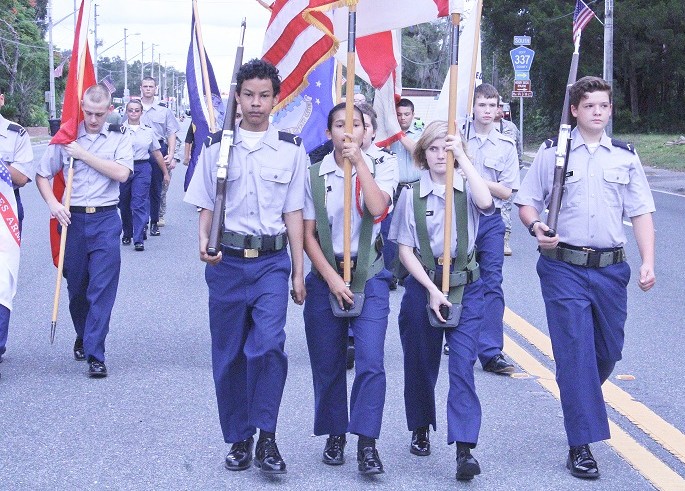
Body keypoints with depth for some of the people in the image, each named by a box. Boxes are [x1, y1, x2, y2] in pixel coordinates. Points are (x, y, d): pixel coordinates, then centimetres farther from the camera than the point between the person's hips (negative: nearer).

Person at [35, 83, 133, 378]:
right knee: (76, 286, 12)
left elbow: (122, 173, -13)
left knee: (102, 289, -8)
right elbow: (42, 175, 9)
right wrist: (53, 204, -7)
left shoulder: (119, 137, 3)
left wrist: (83, 155, -11)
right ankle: (82, 336, 36)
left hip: (105, 221, -2)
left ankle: (95, 355, -7)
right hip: (73, 220, 2)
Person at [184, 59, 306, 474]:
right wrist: (204, 241, -12)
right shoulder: (217, 146, 5)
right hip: (227, 260, 1)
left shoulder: (291, 149, 4)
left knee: (269, 344, -18)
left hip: (272, 260, -1)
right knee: (229, 354, 6)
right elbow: (207, 207, 8)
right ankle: (240, 438, 20)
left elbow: (294, 213, 6)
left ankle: (267, 437, -6)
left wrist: (299, 272, 4)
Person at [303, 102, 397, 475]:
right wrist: (332, 278, -10)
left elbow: (377, 207, -20)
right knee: (327, 364, 6)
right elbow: (308, 235, -1)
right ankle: (334, 435, 22)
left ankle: (367, 444, -7)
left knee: (370, 361, -12)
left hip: (369, 277, -1)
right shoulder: (314, 176, 1)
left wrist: (359, 160, -20)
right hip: (325, 276, 1)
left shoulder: (380, 170, 1)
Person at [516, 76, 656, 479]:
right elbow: (528, 202, 6)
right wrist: (535, 226, -16)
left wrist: (648, 262, -5)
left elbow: (641, 213, 7)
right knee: (575, 350, -9)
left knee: (609, 349, 12)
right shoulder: (552, 153, 2)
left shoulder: (626, 156, 8)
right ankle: (581, 445, -5)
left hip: (611, 268, 3)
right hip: (564, 268, -3)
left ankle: (580, 398, 43)